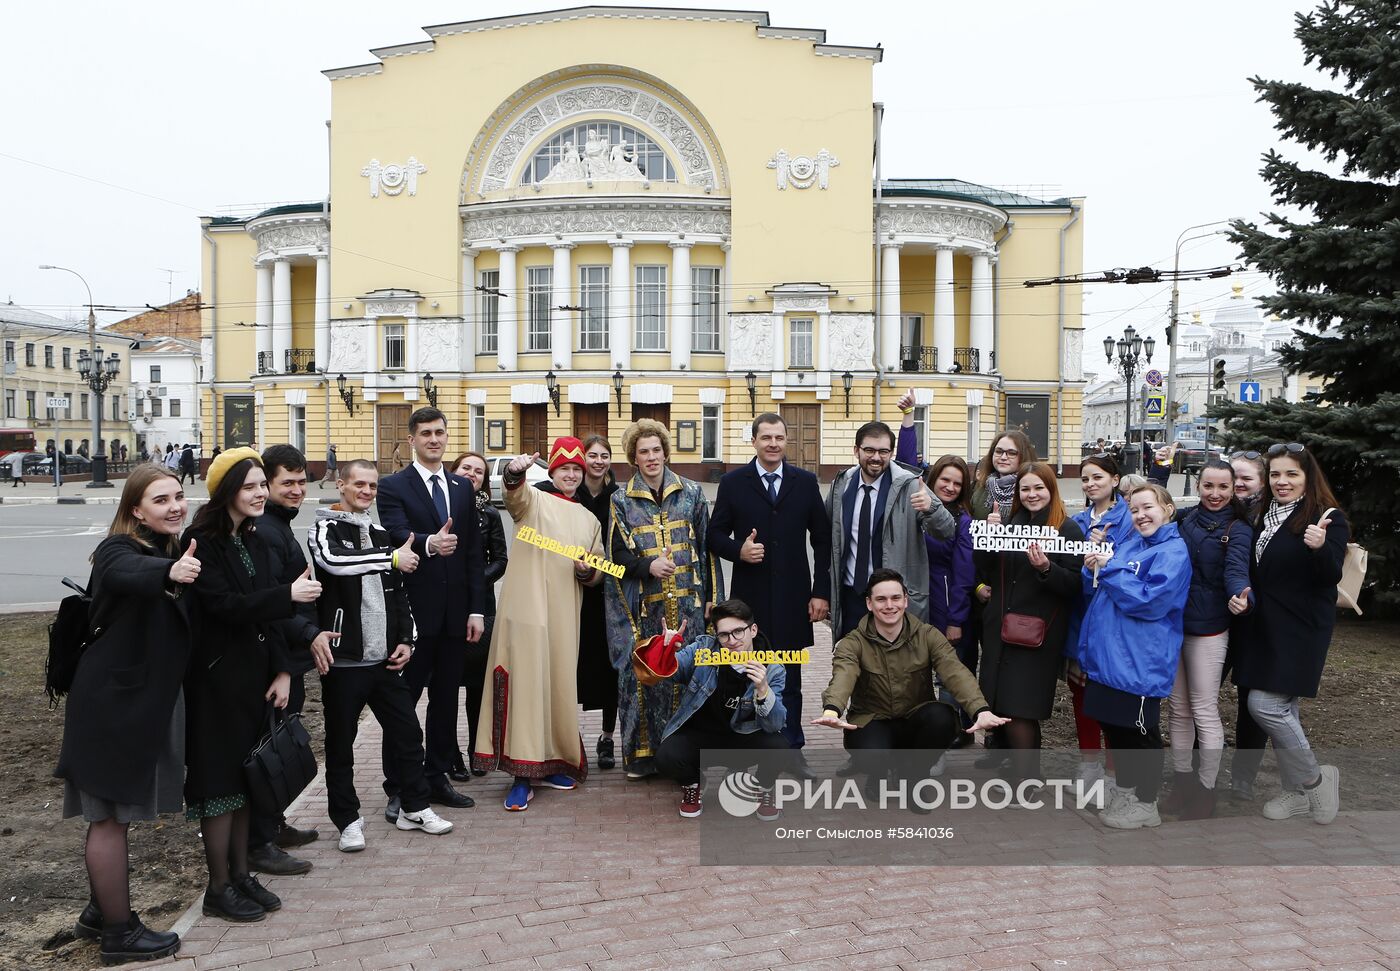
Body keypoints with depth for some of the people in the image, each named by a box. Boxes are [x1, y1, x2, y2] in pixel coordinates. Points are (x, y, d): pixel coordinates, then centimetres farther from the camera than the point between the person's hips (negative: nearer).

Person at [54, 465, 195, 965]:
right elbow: (125, 573, -44)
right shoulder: (118, 549, -17)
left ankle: (99, 912, 35)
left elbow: (182, 626, 17)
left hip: (146, 701, 9)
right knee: (110, 815, 2)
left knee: (113, 812, 20)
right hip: (112, 703, -8)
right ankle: (119, 932, 13)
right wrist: (169, 572, -62)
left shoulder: (174, 550, 6)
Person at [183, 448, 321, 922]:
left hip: (254, 674, 7)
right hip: (217, 676, -7)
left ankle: (240, 873, 25)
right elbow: (223, 604, -22)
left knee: (246, 775, 14)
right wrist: (288, 594, -26)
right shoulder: (204, 542, -13)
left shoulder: (253, 542, 9)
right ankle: (219, 888, 13)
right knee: (220, 777, 1)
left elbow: (267, 610, 8)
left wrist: (281, 669, 2)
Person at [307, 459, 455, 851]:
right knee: (340, 742, 5)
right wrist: (393, 558, -23)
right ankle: (347, 819, 19)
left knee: (407, 731, 8)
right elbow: (333, 560, -29)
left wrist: (405, 639, 10)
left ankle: (414, 807, 22)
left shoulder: (380, 534, 14)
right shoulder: (325, 529, -5)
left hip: (384, 657, 6)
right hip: (343, 659, -5)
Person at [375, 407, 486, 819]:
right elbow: (397, 535, -19)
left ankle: (437, 778, 23)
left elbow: (474, 553, 10)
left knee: (446, 699, 12)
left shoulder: (463, 488, 12)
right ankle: (397, 788, 13)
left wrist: (477, 609, 4)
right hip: (413, 610, -5)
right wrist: (429, 543, -41)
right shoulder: (393, 487, -2)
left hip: (456, 612, 5)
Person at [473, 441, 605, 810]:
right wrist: (515, 472, -43)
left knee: (560, 685, 9)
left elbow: (598, 572, 22)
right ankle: (523, 774, -6)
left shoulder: (589, 519, 19)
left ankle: (552, 762, 24)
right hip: (526, 608, -5)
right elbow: (514, 493, -20)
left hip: (564, 613, 5)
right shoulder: (533, 500, 5)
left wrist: (588, 570, -3)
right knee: (525, 683, -9)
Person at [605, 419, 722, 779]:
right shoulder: (621, 500, 5)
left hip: (688, 602, 1)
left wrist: (711, 596, 4)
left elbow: (705, 547, 8)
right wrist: (649, 565, -17)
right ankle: (642, 753, 10)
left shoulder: (691, 493, 7)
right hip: (643, 606, -1)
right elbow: (617, 554, 2)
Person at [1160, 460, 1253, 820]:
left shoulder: (1238, 530, -8)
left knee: (1204, 710, 0)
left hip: (1208, 631, -5)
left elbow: (1236, 570, -22)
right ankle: (1181, 783, 26)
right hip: (1172, 624, 5)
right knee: (1179, 708, 14)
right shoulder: (1183, 520, 6)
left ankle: (1206, 793, 12)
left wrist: (1241, 593, -44)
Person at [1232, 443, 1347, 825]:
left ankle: (1314, 779, 9)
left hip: (1300, 631, -7)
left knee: (1264, 704, -12)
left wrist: (1320, 548, -39)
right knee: (1282, 709, 11)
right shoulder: (1266, 517, 11)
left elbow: (1331, 576, -19)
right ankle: (1298, 792, 24)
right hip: (1265, 628, 7)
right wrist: (1239, 596, -1)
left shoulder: (1328, 518, -9)